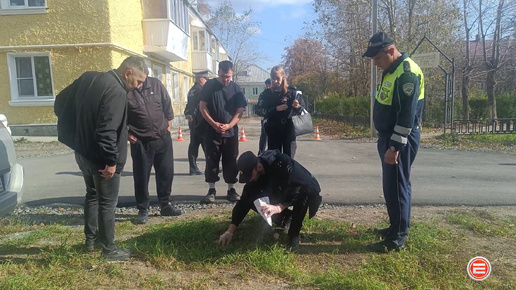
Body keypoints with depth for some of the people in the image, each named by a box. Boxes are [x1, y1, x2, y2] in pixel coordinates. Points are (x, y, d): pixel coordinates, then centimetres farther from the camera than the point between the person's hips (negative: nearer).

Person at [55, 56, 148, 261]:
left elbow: (61, 100, 15)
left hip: (82, 152, 9)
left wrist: (70, 128, 21)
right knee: (107, 202, 5)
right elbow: (108, 131, -30)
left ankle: (91, 238, 37)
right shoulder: (117, 92, -24)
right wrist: (112, 161, -22)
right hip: (101, 158, -9)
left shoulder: (88, 78, 6)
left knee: (92, 195, 23)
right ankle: (109, 249, 18)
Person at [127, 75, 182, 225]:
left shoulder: (156, 84, 0)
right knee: (141, 177, 5)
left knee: (166, 173, 11)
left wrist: (168, 125, 8)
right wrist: (127, 134, -5)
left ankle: (165, 205, 27)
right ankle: (143, 209, 21)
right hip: (140, 142, -3)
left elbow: (167, 104, 9)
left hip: (163, 138, 4)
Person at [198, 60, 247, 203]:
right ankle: (211, 190, 14)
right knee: (211, 161, 3)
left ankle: (231, 190, 15)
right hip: (212, 131, -1)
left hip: (231, 131, 1)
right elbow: (202, 107, -3)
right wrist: (214, 124, -13)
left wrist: (228, 125, -14)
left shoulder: (236, 88, 3)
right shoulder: (209, 85, 0)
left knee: (231, 161, 5)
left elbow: (240, 111, 0)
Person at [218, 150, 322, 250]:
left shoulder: (281, 163, -34)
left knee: (304, 191, -41)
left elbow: (296, 188, -41)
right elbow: (244, 200, -16)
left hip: (305, 190, -5)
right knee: (252, 199, -15)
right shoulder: (254, 172, -16)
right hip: (282, 195, 5)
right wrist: (230, 231, -19)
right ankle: (287, 218, 1)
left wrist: (279, 207, -54)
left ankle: (294, 236, -23)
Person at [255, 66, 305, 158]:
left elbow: (302, 108, 3)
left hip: (289, 130, -1)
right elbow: (259, 110, -3)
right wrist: (275, 109, -14)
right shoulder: (267, 93, 3)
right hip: (273, 131, 1)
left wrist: (297, 107, -21)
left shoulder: (292, 91, 1)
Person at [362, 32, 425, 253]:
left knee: (396, 186, -3)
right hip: (389, 136, 10)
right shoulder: (391, 70, 13)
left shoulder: (407, 73, -19)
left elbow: (407, 115, -23)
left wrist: (395, 147, -23)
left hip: (400, 139, -10)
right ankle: (396, 228, 30)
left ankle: (397, 238, 7)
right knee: (391, 185, 16)